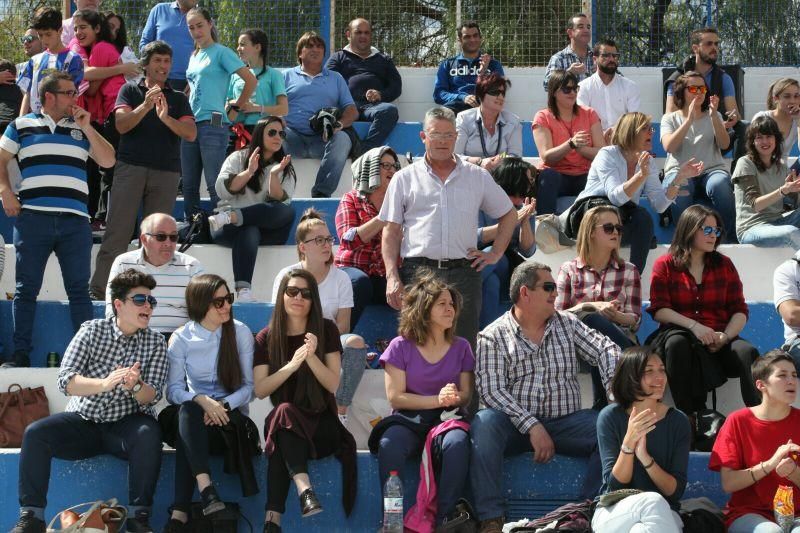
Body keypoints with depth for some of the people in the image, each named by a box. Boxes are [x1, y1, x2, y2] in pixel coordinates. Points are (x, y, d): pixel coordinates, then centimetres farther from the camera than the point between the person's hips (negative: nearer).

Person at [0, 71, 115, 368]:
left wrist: (87, 129, 3)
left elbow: (108, 161, 10)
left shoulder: (81, 129, 17)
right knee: (26, 289, 3)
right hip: (33, 218, -2)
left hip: (75, 220, 2)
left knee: (79, 289, 2)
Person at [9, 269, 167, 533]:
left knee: (149, 434, -34)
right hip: (82, 421, 1)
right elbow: (66, 380, -12)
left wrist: (135, 386, -31)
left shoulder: (156, 343, 2)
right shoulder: (92, 330, 0)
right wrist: (104, 383, -31)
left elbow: (151, 398, -6)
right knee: (35, 433, -24)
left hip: (125, 424, -1)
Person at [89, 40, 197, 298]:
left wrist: (166, 118, -14)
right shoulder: (130, 90, 13)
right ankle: (98, 291, -10)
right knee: (117, 232, -8)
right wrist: (146, 106, -17)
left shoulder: (178, 98, 16)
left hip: (166, 172, 2)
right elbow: (121, 125, -2)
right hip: (130, 167, -2)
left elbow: (191, 133, 2)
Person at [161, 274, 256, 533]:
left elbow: (248, 386, -2)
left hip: (231, 415, -1)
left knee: (187, 436, -33)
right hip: (193, 415, 1)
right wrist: (201, 401, -25)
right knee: (188, 410, -37)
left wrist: (223, 405, -22)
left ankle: (180, 512, -39)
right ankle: (206, 489, -52)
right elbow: (173, 389, -4)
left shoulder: (241, 333, 0)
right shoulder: (181, 338, 0)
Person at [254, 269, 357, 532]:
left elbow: (333, 384, -5)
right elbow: (260, 390, -5)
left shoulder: (326, 331, 2)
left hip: (321, 423, -1)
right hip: (284, 420, 1)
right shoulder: (266, 338, 5)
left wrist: (312, 357, -23)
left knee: (284, 415, -35)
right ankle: (305, 489, -54)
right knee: (284, 412, -36)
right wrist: (293, 364, -20)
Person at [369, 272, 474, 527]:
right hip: (409, 420, -1)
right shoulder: (401, 346, 3)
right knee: (389, 445, -37)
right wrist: (438, 400, -13)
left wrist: (455, 399, -18)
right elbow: (395, 397, -2)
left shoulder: (461, 347, 11)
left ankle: (446, 519, -29)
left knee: (457, 443, -36)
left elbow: (468, 394, 8)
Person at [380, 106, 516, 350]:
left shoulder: (478, 177, 16)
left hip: (463, 273, 1)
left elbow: (508, 214, 24)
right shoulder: (405, 179, 11)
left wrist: (496, 253, 11)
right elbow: (391, 231, 8)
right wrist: (392, 277, -3)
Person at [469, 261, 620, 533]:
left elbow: (605, 350, 6)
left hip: (565, 422, 3)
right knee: (484, 423, -34)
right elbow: (491, 390, -10)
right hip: (515, 425, -3)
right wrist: (532, 426, -20)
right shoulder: (493, 337, 1)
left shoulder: (567, 323, 13)